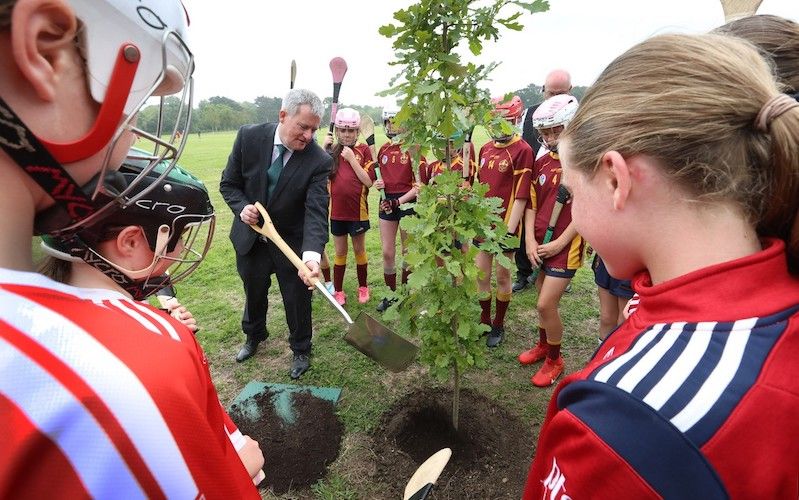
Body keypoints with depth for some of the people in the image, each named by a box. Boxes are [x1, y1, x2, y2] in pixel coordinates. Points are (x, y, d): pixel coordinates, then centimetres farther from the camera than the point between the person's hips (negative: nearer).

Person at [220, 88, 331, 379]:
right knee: (253, 293, 24)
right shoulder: (249, 137, -15)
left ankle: (301, 350, 38)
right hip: (250, 237, 3)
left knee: (298, 300, 10)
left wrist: (311, 254, -45)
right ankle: (254, 336, 54)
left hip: (292, 241, -2)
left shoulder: (319, 161, -22)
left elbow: (317, 211, -30)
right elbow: (229, 183, -3)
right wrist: (242, 207, -24)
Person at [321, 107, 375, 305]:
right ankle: (338, 290, 26)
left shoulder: (363, 150, -5)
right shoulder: (332, 151, 3)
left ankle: (363, 286, 32)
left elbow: (369, 181, -12)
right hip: (337, 211, 2)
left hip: (358, 210, -2)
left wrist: (352, 159, -17)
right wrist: (324, 149, -12)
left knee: (359, 250, 14)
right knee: (340, 252, 13)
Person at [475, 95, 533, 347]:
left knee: (502, 275, 8)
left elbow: (521, 195, -14)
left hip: (505, 224, -5)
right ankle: (485, 321, 30)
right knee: (481, 274, 11)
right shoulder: (485, 149, 9)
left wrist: (510, 230, -17)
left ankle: (498, 325, 26)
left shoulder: (522, 150, -10)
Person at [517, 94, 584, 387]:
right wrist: (531, 240, -3)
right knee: (546, 301, 17)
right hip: (540, 245, 5)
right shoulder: (542, 163, 7)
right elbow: (532, 204, 7)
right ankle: (543, 345, 39)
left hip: (565, 246, -5)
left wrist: (559, 242, -14)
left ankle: (555, 359, 16)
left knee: (546, 304, -7)